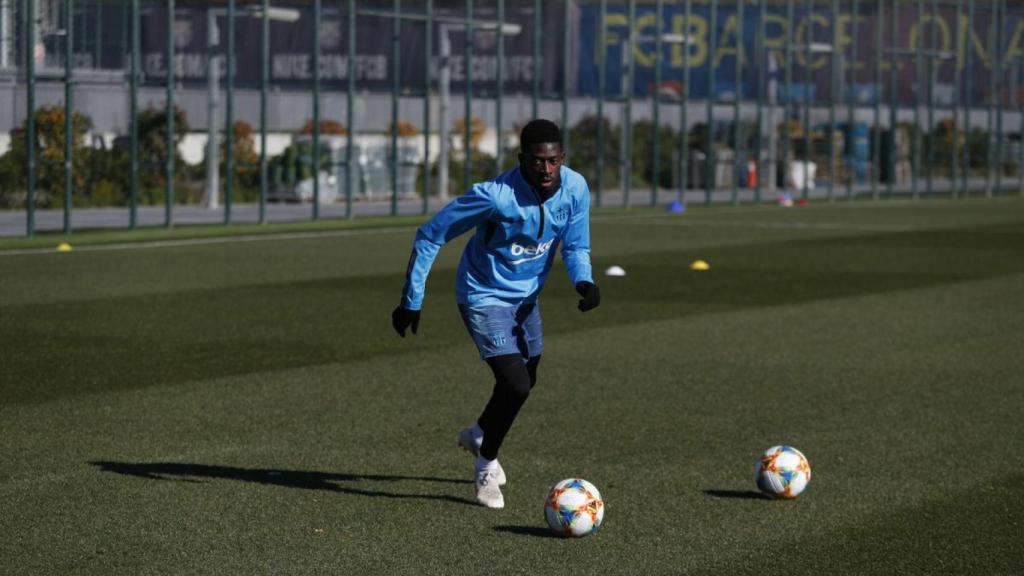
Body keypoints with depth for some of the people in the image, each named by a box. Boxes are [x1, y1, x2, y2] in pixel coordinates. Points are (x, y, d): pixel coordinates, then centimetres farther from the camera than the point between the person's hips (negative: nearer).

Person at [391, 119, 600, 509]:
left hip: (526, 297, 7)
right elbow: (429, 236, -20)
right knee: (516, 384, -19)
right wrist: (411, 300, -16)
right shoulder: (495, 196, -30)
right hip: (485, 298, -7)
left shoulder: (575, 189, -15)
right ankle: (486, 465, 7)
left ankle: (478, 435, 53)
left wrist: (584, 281, -24)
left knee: (524, 381, 21)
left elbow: (575, 247, 0)